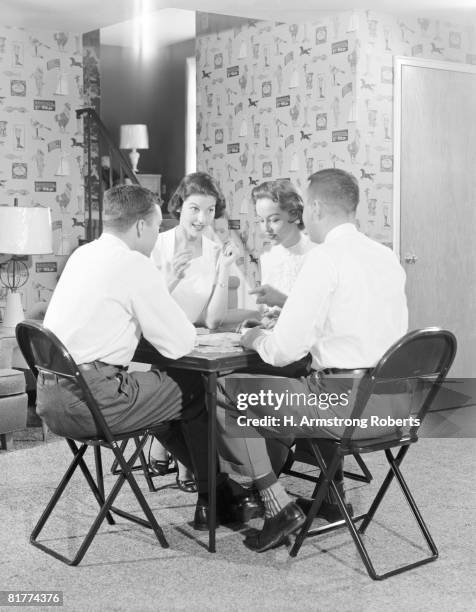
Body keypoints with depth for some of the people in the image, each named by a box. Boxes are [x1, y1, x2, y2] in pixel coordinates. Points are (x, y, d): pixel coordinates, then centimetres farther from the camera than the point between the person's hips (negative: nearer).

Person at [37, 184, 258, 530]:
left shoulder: (82, 255, 14)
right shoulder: (134, 264, -12)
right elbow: (179, 344, -10)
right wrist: (186, 329, 14)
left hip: (49, 398, 9)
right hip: (92, 399, -9)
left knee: (165, 387, 26)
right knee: (194, 389, 8)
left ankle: (214, 495, 34)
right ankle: (216, 499, 24)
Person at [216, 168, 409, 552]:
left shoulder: (325, 258, -13)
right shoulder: (387, 257, 10)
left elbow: (284, 350, -15)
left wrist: (256, 339, 7)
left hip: (350, 404, -8)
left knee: (227, 395, 4)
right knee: (313, 387, 37)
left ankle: (278, 505, 2)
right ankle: (332, 491, 36)